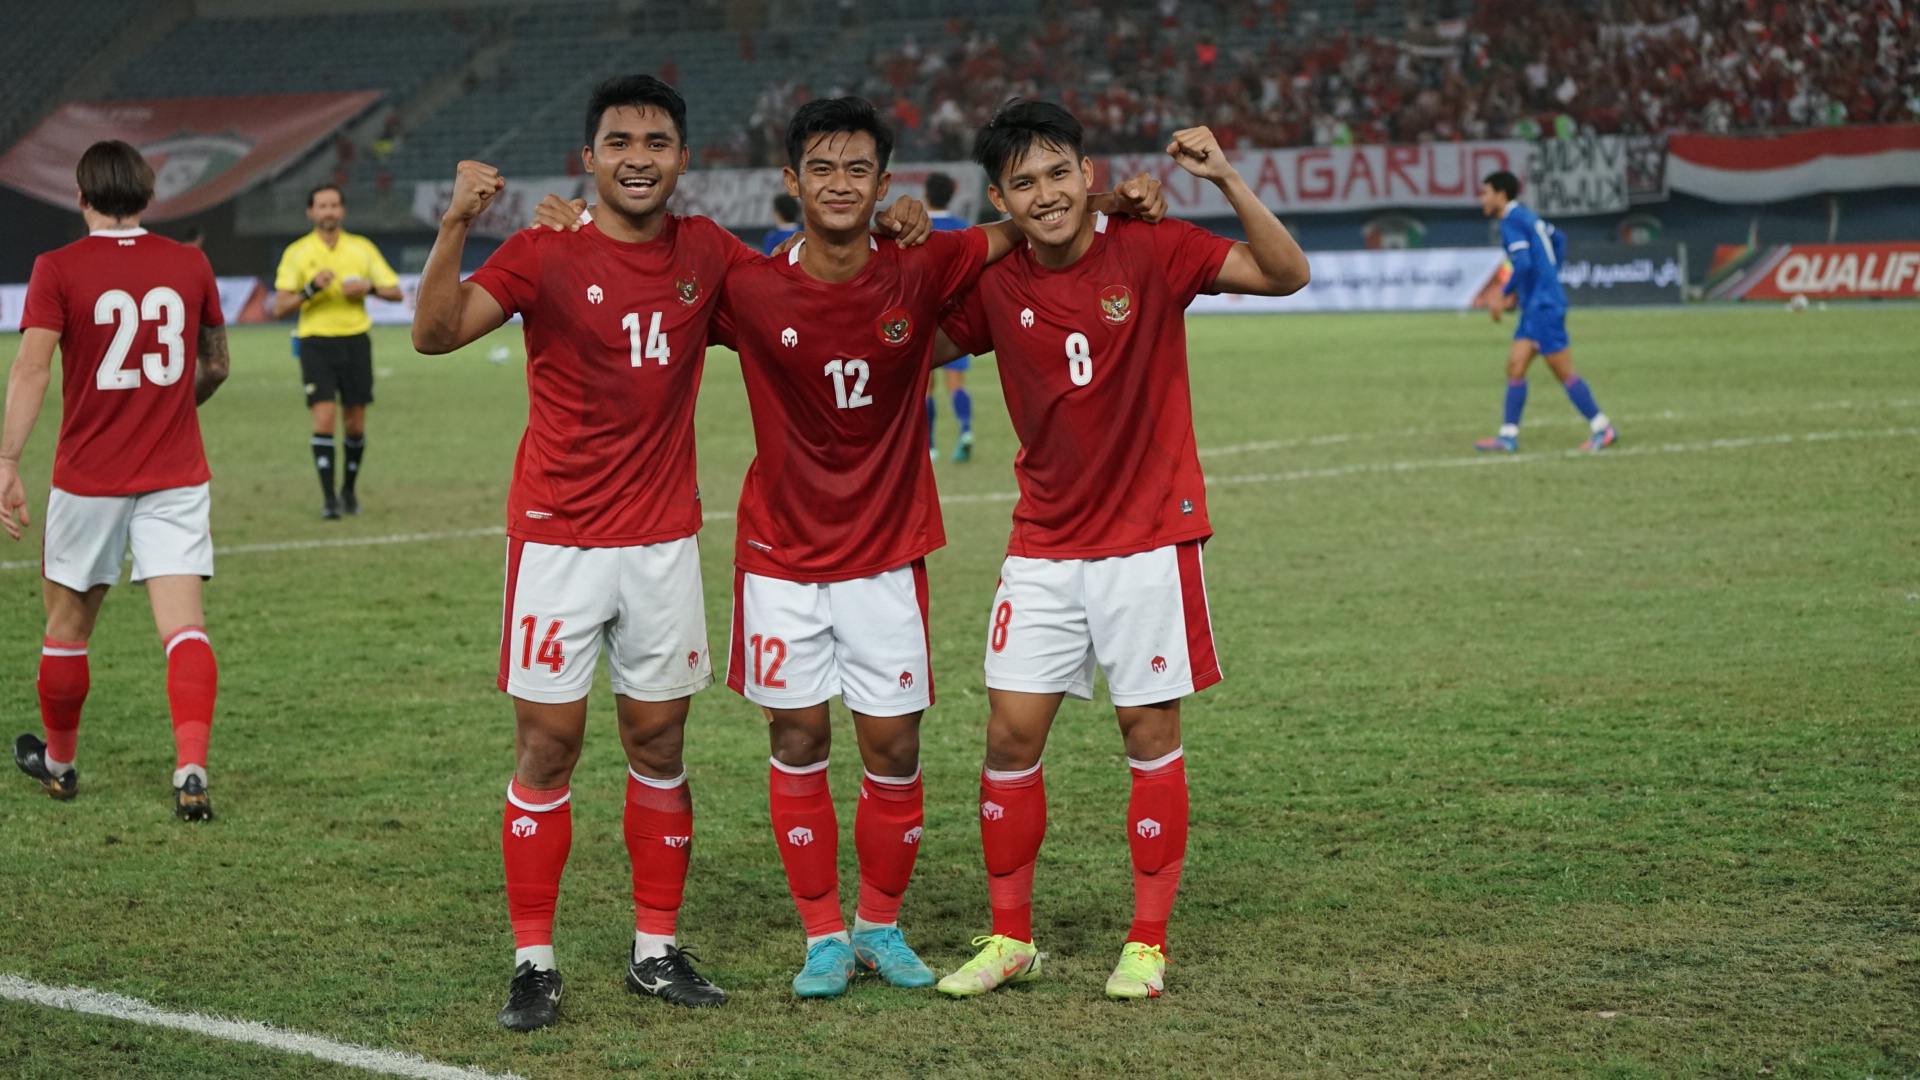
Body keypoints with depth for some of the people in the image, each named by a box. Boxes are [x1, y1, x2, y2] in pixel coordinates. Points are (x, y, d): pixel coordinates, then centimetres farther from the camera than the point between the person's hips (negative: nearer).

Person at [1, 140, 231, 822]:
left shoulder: (58, 270, -6)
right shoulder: (190, 265, 3)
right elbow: (215, 367, 15)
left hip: (88, 479, -1)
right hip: (177, 477, 1)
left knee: (68, 624, 16)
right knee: (183, 625, -5)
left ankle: (58, 762, 32)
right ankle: (192, 771, -22)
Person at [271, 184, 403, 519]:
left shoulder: (361, 248, 7)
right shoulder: (297, 252, 1)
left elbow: (395, 290, 9)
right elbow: (279, 308, -3)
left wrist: (368, 287, -10)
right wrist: (311, 288, -18)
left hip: (355, 340, 2)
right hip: (316, 342, -2)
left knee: (355, 422, 5)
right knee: (323, 417, -13)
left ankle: (350, 489, 26)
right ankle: (328, 498, -10)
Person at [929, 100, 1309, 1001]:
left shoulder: (1148, 252, -10)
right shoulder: (994, 286, -1)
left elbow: (1285, 275, -15)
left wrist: (1227, 181, -27)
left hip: (1149, 533, -3)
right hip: (1043, 545, 3)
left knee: (1150, 730, 2)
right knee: (1010, 732, 0)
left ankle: (1148, 944, 12)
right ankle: (1009, 937, 14)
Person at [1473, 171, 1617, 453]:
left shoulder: (1512, 221, -14)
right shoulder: (1525, 216, 15)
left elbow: (1523, 264, -24)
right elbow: (1559, 239, 28)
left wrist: (1503, 296, -14)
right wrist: (1550, 276, 28)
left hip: (1543, 306, -10)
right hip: (1534, 306, 10)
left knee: (1564, 372, -4)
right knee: (1515, 366, 5)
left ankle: (1603, 429, 2)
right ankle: (1508, 436, 3)